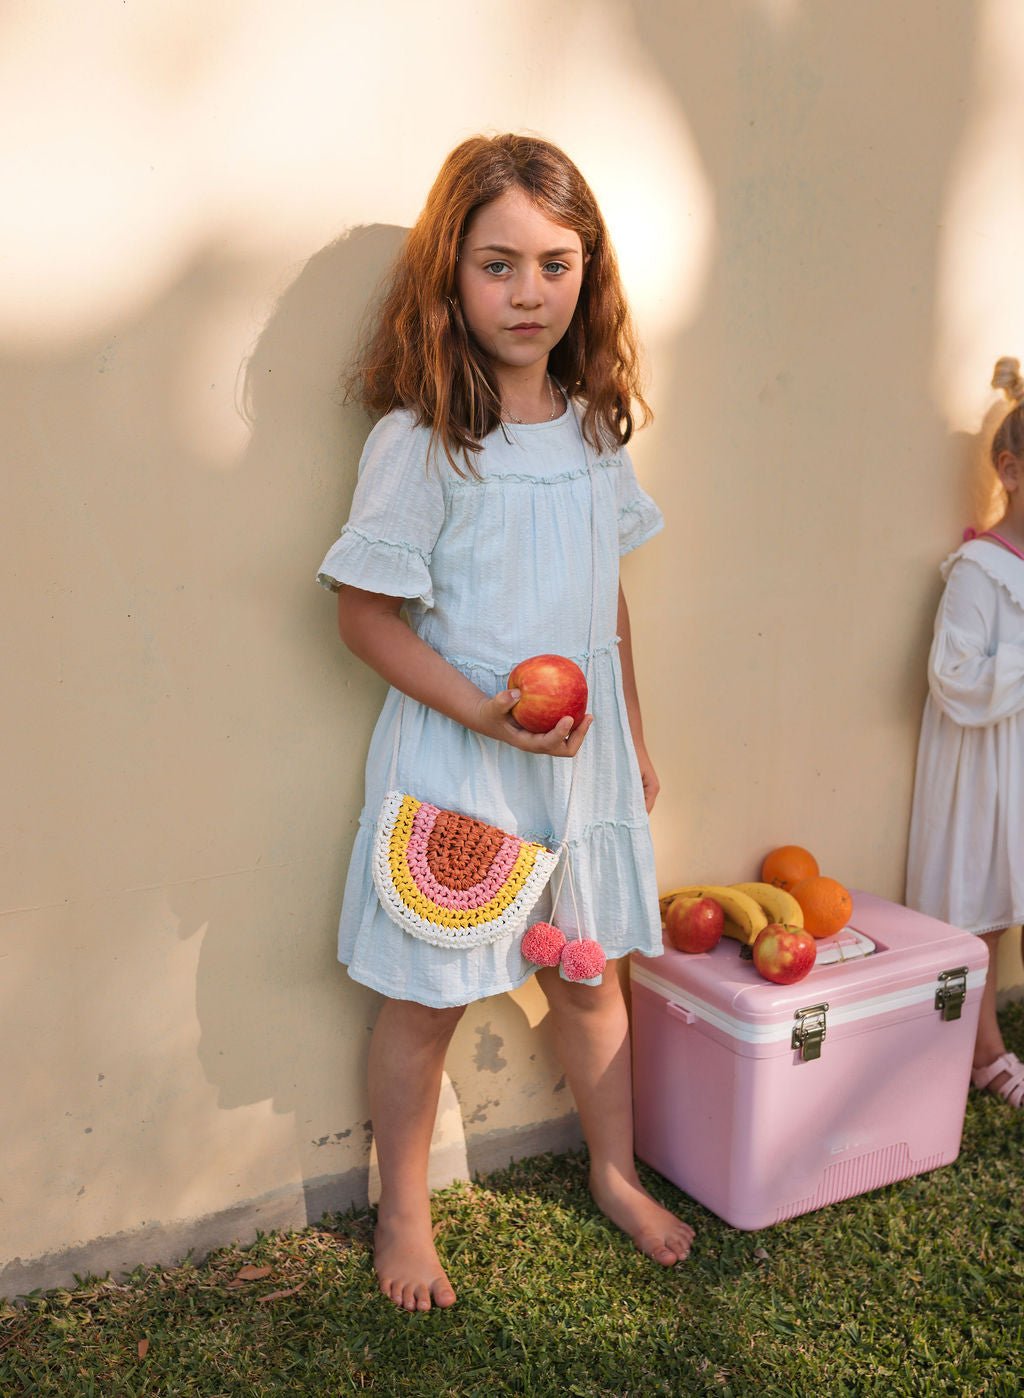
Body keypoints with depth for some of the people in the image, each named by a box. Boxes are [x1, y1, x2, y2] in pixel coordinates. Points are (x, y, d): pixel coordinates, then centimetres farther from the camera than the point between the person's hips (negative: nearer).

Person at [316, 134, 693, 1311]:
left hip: (583, 750, 5)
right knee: (426, 998, 9)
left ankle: (615, 1172, 43)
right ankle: (402, 1216, 33)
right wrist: (481, 711, -21)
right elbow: (364, 612, -12)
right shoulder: (417, 442, -16)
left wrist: (632, 736, 15)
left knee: (591, 973, 19)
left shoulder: (595, 424, 3)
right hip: (453, 759, -5)